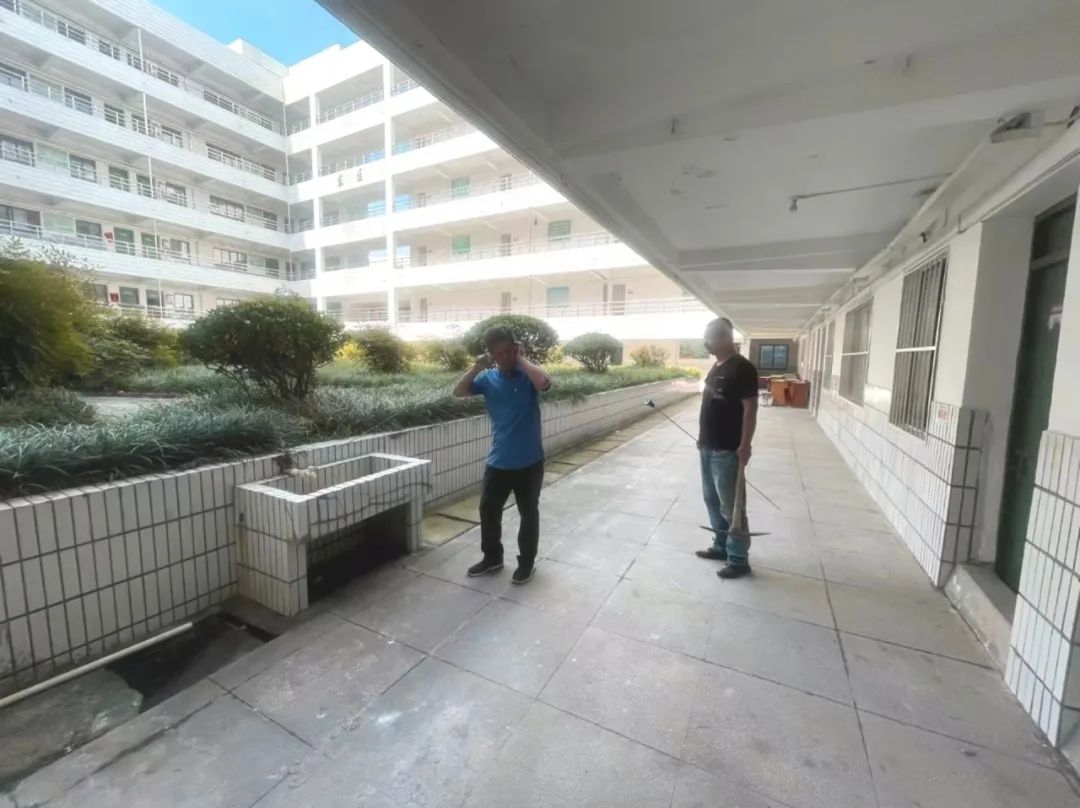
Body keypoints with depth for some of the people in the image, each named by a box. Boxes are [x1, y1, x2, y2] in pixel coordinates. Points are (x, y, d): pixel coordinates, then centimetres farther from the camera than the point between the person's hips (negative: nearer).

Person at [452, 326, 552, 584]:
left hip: (529, 461, -4)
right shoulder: (488, 378, 3)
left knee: (528, 513, 11)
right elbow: (458, 392, -2)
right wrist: (478, 366, -9)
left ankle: (527, 562, 30)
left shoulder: (528, 376, -7)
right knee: (488, 510, 13)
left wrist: (522, 360, -17)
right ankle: (492, 558, 34)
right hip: (498, 461, 4)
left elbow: (544, 382, -30)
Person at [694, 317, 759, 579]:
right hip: (708, 447, 9)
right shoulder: (716, 367, 12)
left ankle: (739, 560, 15)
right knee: (712, 500, 18)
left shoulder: (742, 368, -15)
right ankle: (721, 546, 33)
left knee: (731, 506, 1)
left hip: (728, 451, -9)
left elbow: (750, 409, -17)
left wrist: (745, 446, -20)